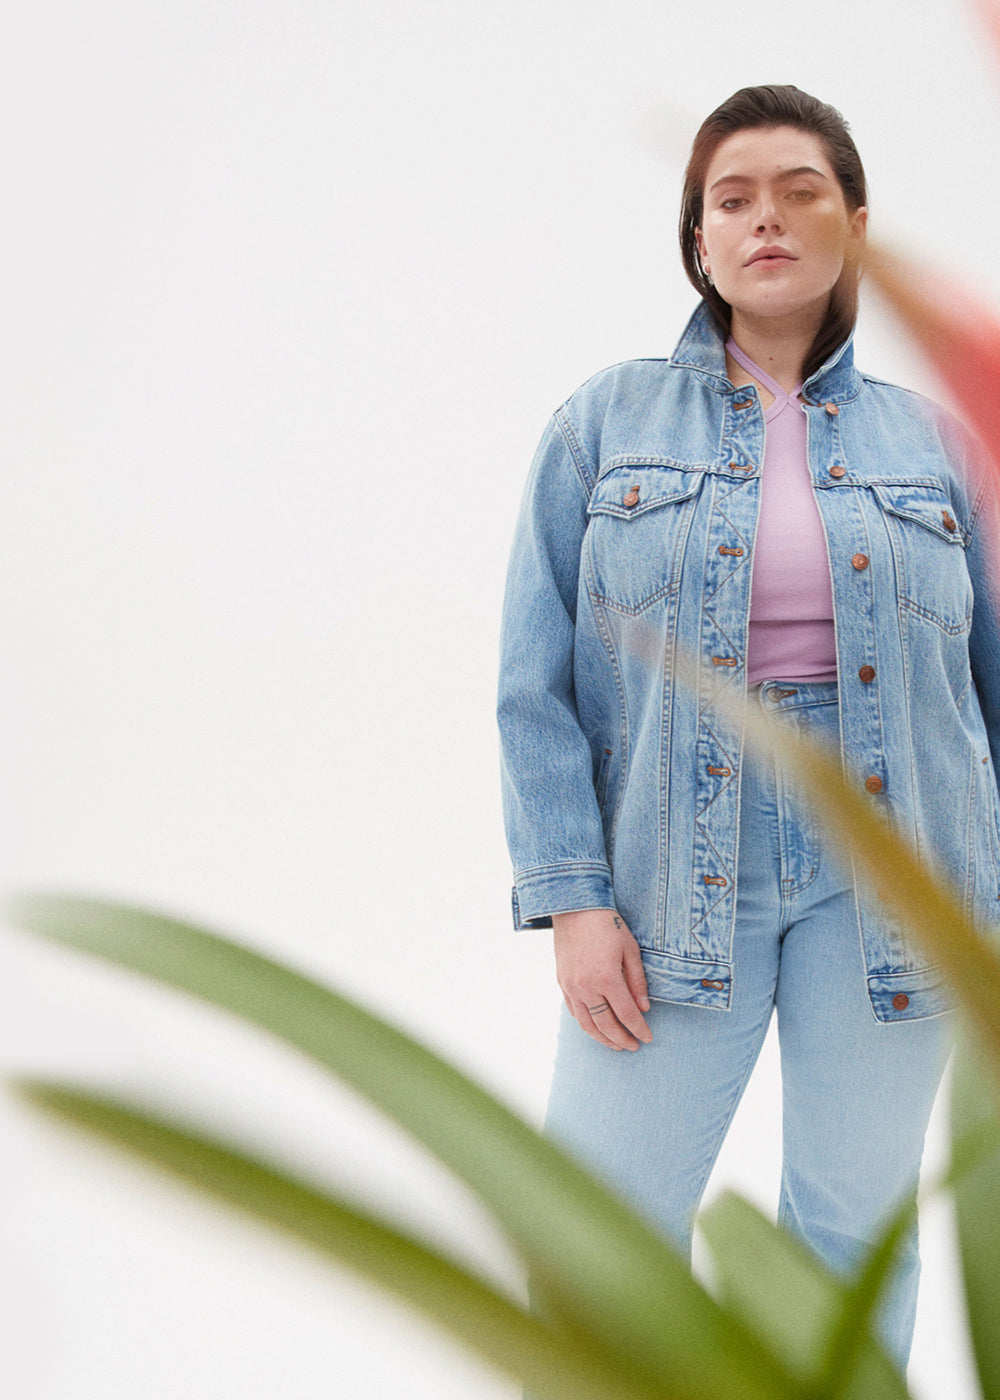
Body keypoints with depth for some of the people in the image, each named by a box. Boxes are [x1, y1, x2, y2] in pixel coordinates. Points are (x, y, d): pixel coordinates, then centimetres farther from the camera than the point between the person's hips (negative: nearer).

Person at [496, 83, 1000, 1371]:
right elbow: (537, 684, 0)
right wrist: (572, 896, -9)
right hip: (675, 880, -1)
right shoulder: (606, 423, 4)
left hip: (884, 876, 1)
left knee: (857, 1229, 10)